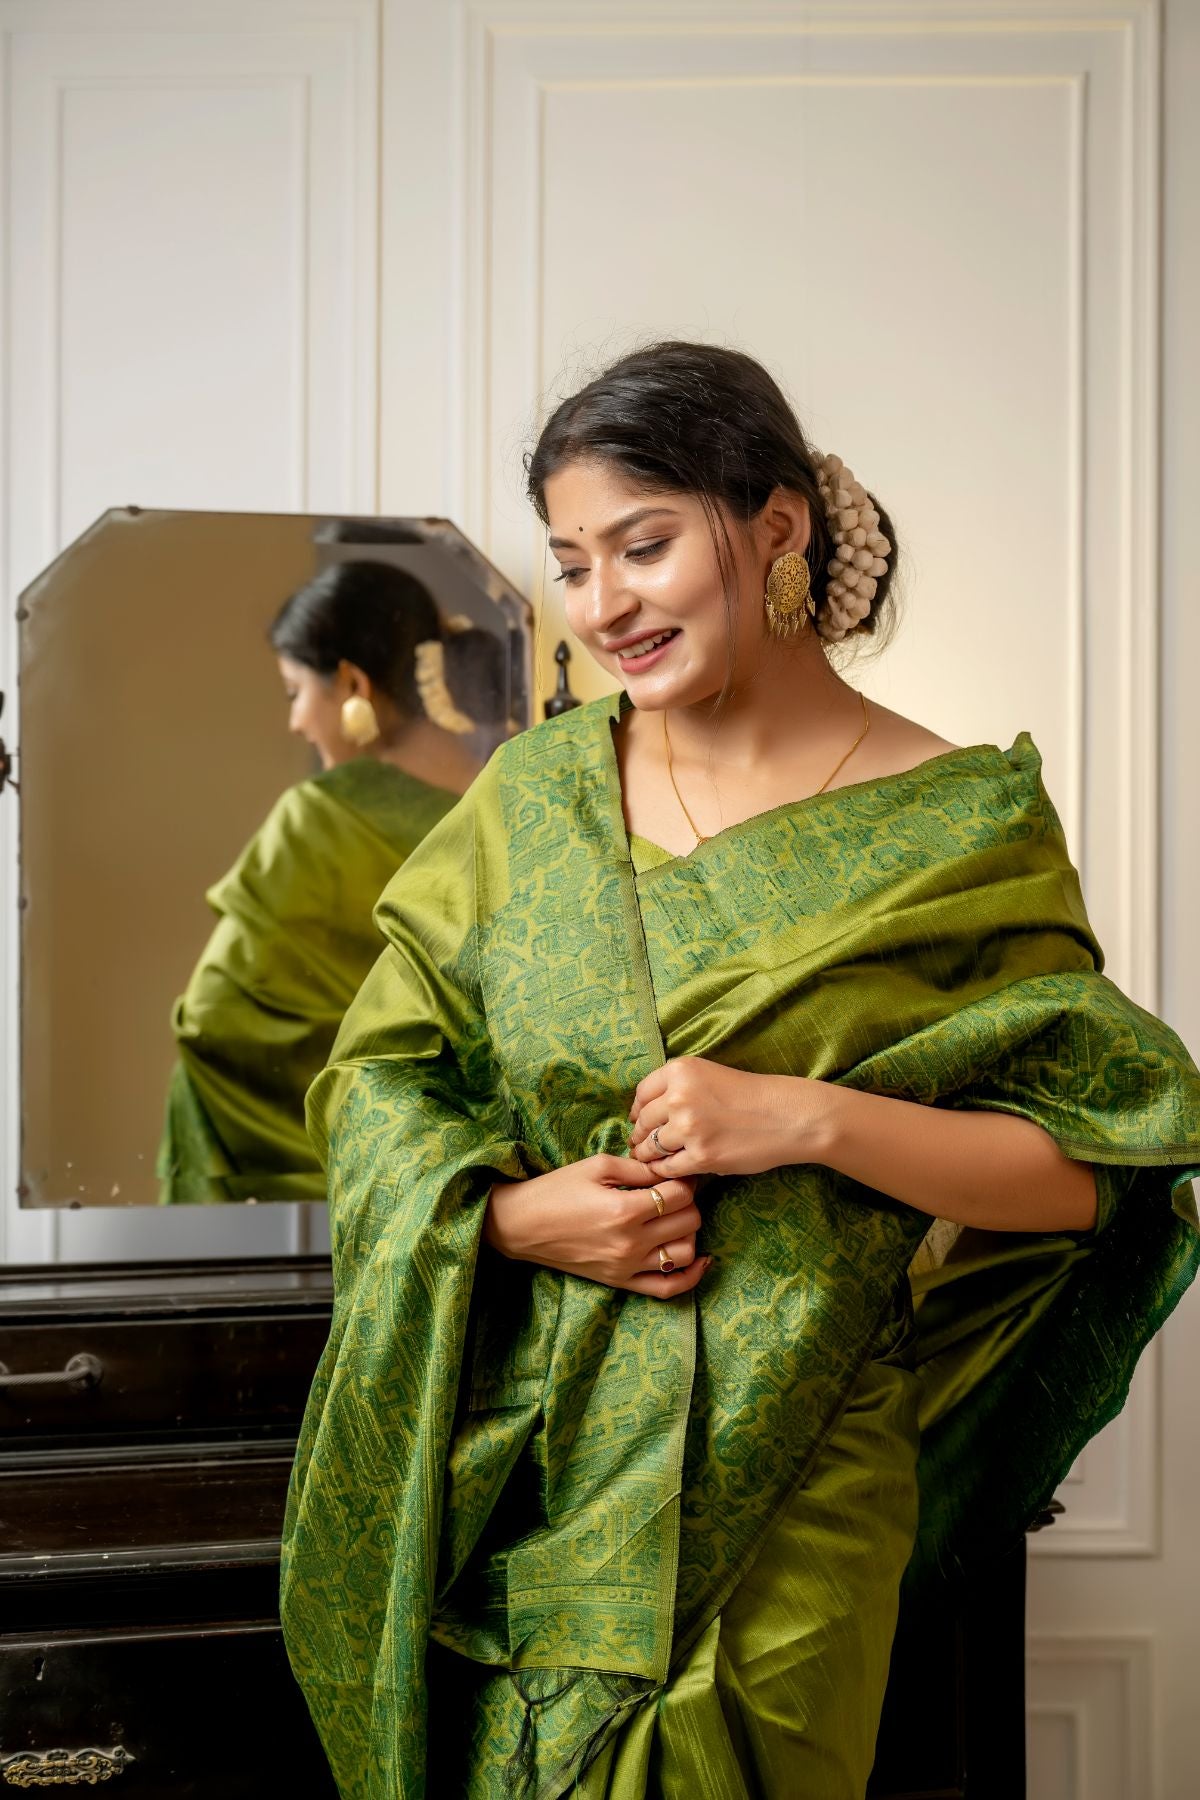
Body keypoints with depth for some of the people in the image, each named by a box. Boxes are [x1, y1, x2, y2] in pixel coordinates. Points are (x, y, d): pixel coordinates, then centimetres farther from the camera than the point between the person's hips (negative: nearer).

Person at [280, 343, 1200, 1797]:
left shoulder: (957, 826, -5)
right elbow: (373, 1075, 7)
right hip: (523, 1461, 3)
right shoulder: (535, 790, 5)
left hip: (779, 1495, -2)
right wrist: (515, 1212, -12)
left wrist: (812, 1118, -18)